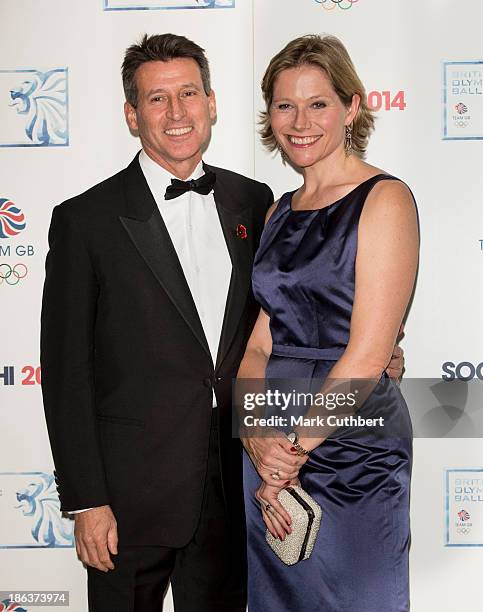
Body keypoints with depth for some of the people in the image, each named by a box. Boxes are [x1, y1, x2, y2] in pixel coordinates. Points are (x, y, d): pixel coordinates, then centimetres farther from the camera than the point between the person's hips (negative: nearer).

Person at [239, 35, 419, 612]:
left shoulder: (385, 199, -11)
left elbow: (368, 354, -17)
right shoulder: (280, 211, 10)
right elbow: (258, 343, 4)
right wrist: (258, 439, -12)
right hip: (273, 444, 6)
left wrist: (294, 450, -13)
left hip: (351, 451, -6)